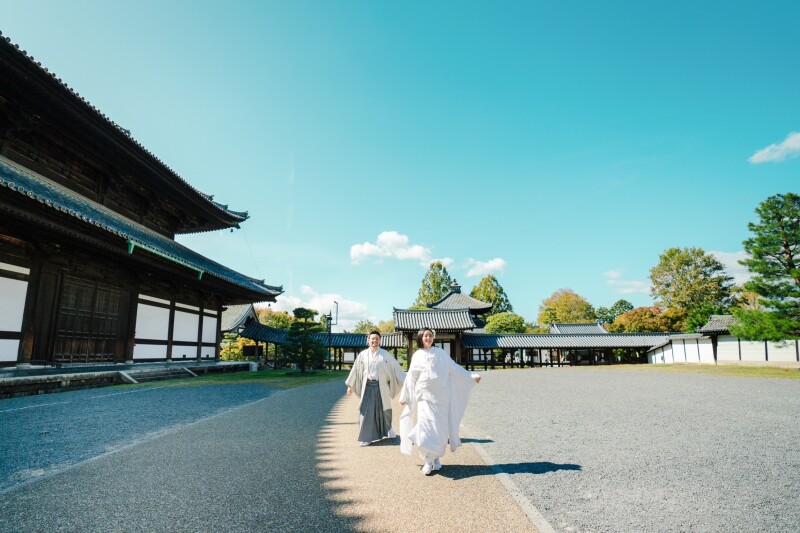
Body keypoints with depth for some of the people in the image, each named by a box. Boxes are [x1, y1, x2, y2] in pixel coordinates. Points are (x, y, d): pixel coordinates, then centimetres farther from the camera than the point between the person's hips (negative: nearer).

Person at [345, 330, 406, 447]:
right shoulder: (363, 354, 0)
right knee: (366, 411, -3)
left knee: (384, 409, 12)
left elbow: (396, 368, 1)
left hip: (381, 386, 0)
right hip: (367, 386, 0)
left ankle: (388, 429, 38)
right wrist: (350, 385, 8)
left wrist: (405, 382, 1)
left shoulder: (385, 354, -3)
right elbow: (355, 370, 6)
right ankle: (366, 437, 7)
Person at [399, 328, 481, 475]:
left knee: (440, 428, 2)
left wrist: (472, 376, 4)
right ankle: (428, 461, 0)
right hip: (424, 396, -1)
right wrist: (404, 397, 11)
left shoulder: (441, 353, 7)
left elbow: (454, 368, 9)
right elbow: (411, 378, 10)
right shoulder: (417, 356, 6)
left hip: (441, 396, 1)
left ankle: (436, 458, 18)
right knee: (426, 427, -8)